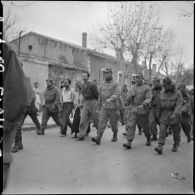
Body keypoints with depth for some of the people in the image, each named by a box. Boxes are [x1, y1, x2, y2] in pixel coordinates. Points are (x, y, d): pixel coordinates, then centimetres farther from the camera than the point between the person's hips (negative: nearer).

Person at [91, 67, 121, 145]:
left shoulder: (115, 84, -4)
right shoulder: (102, 85, 10)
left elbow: (117, 94, -18)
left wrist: (110, 99, -35)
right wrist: (99, 105, 23)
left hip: (113, 107, -3)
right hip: (104, 107, 3)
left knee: (113, 123, 10)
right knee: (102, 122, -9)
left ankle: (115, 135, 33)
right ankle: (98, 138, -15)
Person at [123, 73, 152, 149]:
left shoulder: (147, 88, -4)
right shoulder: (132, 88, 9)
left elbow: (148, 99, -16)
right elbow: (129, 99, 19)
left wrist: (143, 105, -29)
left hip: (143, 110, -2)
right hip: (133, 110, 3)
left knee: (146, 127, 13)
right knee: (130, 125, -11)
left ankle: (148, 139, 38)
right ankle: (129, 143, -13)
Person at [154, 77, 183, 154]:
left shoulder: (178, 93, -8)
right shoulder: (162, 93, 3)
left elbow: (179, 104, -19)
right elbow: (159, 105, 11)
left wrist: (175, 114, -33)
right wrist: (158, 114, 17)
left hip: (174, 114, -2)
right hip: (164, 114, 2)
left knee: (176, 131, 10)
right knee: (162, 130, -10)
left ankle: (175, 145, 33)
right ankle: (160, 147, -17)